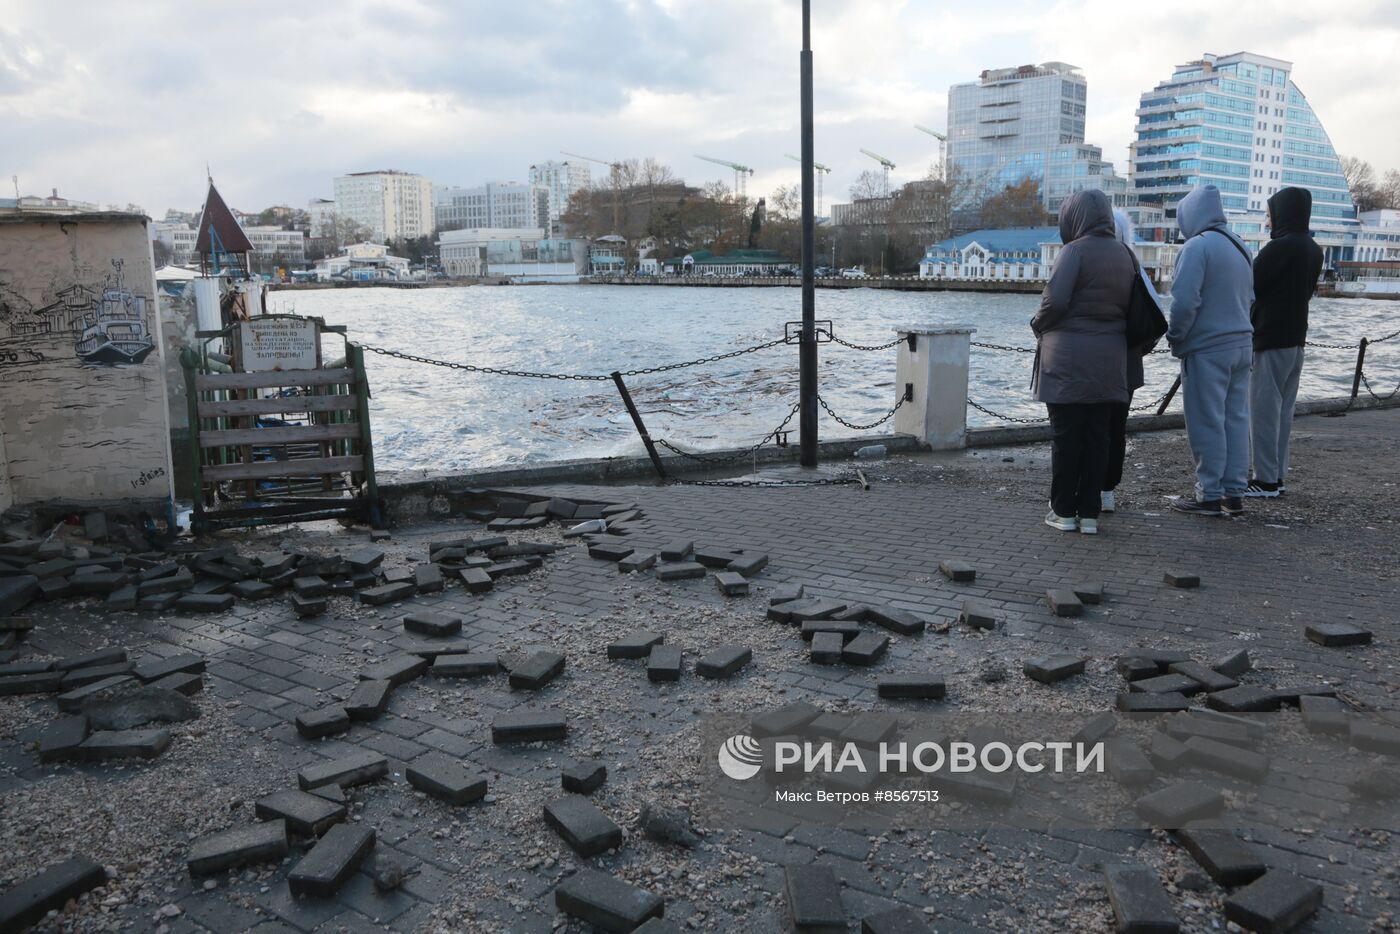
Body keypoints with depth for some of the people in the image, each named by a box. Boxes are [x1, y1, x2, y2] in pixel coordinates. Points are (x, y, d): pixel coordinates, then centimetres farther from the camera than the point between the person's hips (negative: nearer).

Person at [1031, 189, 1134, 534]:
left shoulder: (1076, 250, -10)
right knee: (1097, 434, 8)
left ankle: (1064, 511, 6)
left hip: (1068, 354, -6)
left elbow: (1055, 299, -18)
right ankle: (1089, 512, 11)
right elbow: (1129, 308, 11)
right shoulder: (1123, 254, 11)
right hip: (1109, 359, 6)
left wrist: (1039, 325, -1)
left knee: (1065, 434, 1)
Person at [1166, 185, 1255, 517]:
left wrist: (1175, 337, -6)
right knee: (1236, 418, 10)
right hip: (1242, 344, 8)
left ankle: (1210, 495, 4)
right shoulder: (1239, 246, 13)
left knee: (1207, 422, -1)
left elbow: (1185, 301, -20)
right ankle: (1234, 493, 16)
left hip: (1206, 349, -8)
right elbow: (1248, 297, 18)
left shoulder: (1197, 246, -13)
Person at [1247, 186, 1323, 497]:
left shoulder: (1280, 247, -17)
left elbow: (1250, 285, -13)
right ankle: (1277, 475, 17)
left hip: (1271, 339, -9)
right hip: (1296, 337, 9)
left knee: (1264, 410, -5)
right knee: (1283, 410, 12)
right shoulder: (1313, 249, 11)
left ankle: (1266, 480, -3)